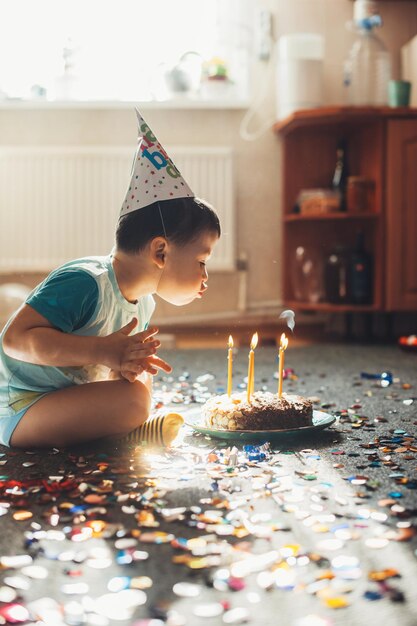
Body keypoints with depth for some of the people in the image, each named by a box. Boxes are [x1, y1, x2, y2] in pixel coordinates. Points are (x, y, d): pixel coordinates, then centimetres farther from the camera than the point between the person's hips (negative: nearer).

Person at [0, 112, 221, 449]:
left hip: (63, 396, 9)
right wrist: (101, 351, -33)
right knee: (132, 400, -24)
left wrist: (126, 366, -9)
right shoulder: (84, 282, -25)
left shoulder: (143, 303, 4)